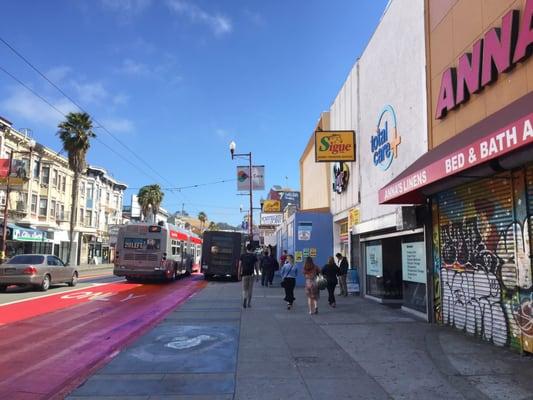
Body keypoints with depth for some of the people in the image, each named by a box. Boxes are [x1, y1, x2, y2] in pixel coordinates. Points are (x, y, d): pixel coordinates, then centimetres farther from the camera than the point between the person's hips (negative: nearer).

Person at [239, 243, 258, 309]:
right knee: (250, 289, 11)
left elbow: (240, 266, -1)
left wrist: (239, 275, 5)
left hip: (244, 274, 1)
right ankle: (249, 303, 13)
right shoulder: (254, 256, 0)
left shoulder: (242, 256, 3)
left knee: (244, 289, 9)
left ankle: (244, 299, -18)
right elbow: (256, 266, 0)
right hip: (251, 274, -1)